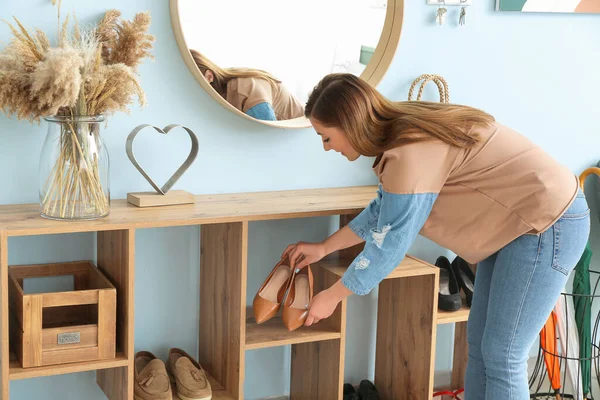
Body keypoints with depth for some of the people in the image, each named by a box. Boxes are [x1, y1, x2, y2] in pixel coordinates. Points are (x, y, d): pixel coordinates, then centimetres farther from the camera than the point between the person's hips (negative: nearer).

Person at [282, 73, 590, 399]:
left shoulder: (411, 153, -27)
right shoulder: (403, 131, 3)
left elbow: (387, 247, -19)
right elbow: (383, 210, 18)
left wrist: (331, 297, -6)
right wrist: (324, 247, 20)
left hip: (549, 223, -10)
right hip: (518, 224, 10)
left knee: (501, 356, -5)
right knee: (479, 345, 12)